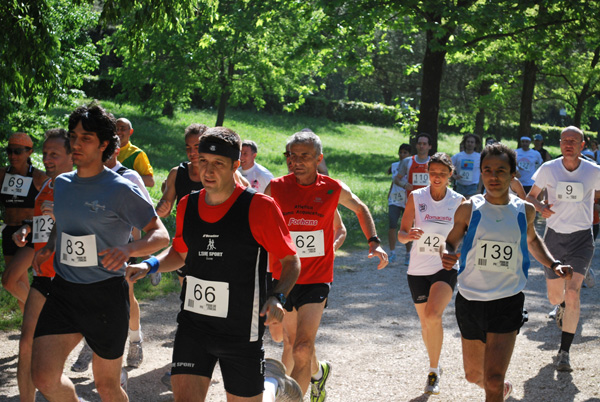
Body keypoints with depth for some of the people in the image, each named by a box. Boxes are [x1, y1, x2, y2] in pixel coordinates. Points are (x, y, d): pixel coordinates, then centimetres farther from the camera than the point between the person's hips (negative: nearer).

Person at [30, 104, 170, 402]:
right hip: (63, 290, 5)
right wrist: (48, 248, 8)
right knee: (43, 378, -7)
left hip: (105, 294, -5)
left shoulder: (121, 190, -11)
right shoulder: (62, 184, 7)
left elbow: (161, 235, -12)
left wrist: (129, 249, -31)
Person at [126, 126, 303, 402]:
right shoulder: (187, 205, 4)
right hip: (193, 325, 4)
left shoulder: (259, 207, -11)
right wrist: (150, 265, 2)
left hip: (241, 331, -4)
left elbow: (291, 261, -5)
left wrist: (277, 297, -23)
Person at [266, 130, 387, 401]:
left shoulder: (334, 190, -7)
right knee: (290, 342, 20)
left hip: (316, 280, -3)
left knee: (302, 348, -16)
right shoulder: (276, 188, -7)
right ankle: (318, 373, 51)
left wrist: (374, 242, 3)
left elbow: (360, 209, 14)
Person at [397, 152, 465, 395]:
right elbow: (401, 233, -4)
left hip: (446, 268, -2)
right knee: (425, 322, 11)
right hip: (418, 269, 2)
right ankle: (434, 367, 35)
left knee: (433, 316, -23)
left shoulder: (458, 202, -3)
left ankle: (434, 370, -6)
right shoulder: (415, 197, -4)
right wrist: (408, 235, -26)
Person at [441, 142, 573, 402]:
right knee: (473, 375, 16)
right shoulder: (469, 209, -5)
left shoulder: (525, 211, 1)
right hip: (470, 300, 1)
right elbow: (450, 242, 6)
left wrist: (553, 265, 8)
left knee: (493, 379, -13)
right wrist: (446, 255, -17)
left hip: (508, 303, -1)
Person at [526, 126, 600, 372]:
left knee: (572, 293, -17)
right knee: (555, 297, 11)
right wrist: (541, 208, -13)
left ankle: (564, 352, -10)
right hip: (554, 237, 2)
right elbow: (530, 196, 8)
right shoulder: (548, 169, -3)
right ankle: (562, 308, 50)